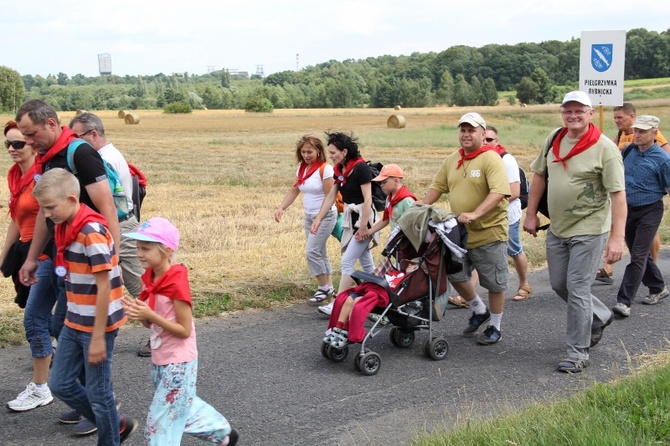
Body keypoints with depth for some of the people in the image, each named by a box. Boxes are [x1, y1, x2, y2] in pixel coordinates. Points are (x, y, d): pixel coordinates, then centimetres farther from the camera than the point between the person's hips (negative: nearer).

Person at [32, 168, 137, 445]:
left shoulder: (92, 232, -22)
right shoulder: (63, 228, 5)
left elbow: (104, 287, -21)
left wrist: (98, 337, -19)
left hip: (98, 325, -9)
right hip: (74, 323, 9)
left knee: (97, 392, 4)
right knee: (60, 384, 15)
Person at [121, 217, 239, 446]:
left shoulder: (177, 284, -22)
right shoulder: (150, 279, 1)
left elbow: (185, 330, -21)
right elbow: (152, 323, 9)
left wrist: (149, 314, -27)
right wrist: (137, 311, -13)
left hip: (178, 362, -8)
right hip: (160, 360, 8)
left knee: (161, 423, 0)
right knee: (181, 407, 24)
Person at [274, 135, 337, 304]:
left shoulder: (325, 169, -16)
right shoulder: (301, 168, 6)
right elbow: (294, 191, 10)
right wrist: (281, 207, -4)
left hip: (325, 216, -8)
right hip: (308, 216, 8)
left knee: (312, 251, -11)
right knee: (319, 253, 12)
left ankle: (323, 288, 2)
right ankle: (328, 287, 21)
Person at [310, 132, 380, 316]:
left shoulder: (360, 168, -17)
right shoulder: (339, 169, 7)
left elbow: (368, 199, -19)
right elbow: (331, 196, 10)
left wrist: (363, 227, -20)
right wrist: (318, 219, 5)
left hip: (364, 217, -9)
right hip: (350, 217, 9)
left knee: (347, 261, -10)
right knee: (366, 262, 14)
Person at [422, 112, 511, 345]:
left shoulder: (491, 159, -14)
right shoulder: (452, 160, 9)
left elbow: (499, 192, -25)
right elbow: (438, 186, 16)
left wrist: (475, 214, -35)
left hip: (489, 232, -7)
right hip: (459, 232, 7)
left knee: (494, 283, 5)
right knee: (455, 275, 14)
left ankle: (495, 326, 23)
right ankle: (480, 310, 36)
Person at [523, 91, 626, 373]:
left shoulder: (604, 148, -15)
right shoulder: (554, 139, 3)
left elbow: (618, 194, -17)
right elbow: (539, 175, 13)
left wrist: (617, 238, -23)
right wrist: (531, 214, 10)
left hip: (589, 230, -7)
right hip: (557, 228, 7)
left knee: (577, 289, -5)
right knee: (558, 285, 16)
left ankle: (578, 353, 9)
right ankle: (600, 316, 41)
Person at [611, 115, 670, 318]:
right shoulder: (628, 151, 3)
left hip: (649, 212, -6)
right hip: (628, 210, 6)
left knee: (638, 256, -9)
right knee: (640, 254, 17)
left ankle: (624, 301, -10)